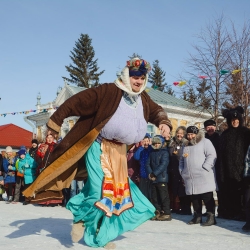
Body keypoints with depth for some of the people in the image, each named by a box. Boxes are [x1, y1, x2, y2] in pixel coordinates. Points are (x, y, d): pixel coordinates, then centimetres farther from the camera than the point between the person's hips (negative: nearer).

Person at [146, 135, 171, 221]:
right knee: (154, 197, 8)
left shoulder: (164, 152, -2)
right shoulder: (152, 153, 17)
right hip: (153, 179, 6)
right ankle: (158, 213, 16)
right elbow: (148, 164, 9)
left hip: (162, 178, -6)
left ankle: (167, 213, 0)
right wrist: (150, 173, -9)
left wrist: (154, 174, -16)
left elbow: (163, 165, -13)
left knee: (164, 197, -5)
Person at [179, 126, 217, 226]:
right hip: (190, 177, 6)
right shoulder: (185, 145, 22)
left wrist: (204, 168, -16)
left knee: (207, 197, -6)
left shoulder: (205, 142, 1)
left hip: (204, 177, -6)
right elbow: (182, 160, 29)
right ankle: (197, 216, 18)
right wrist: (182, 171, 16)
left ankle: (211, 217, -1)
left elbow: (212, 156, -10)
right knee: (194, 198, 9)